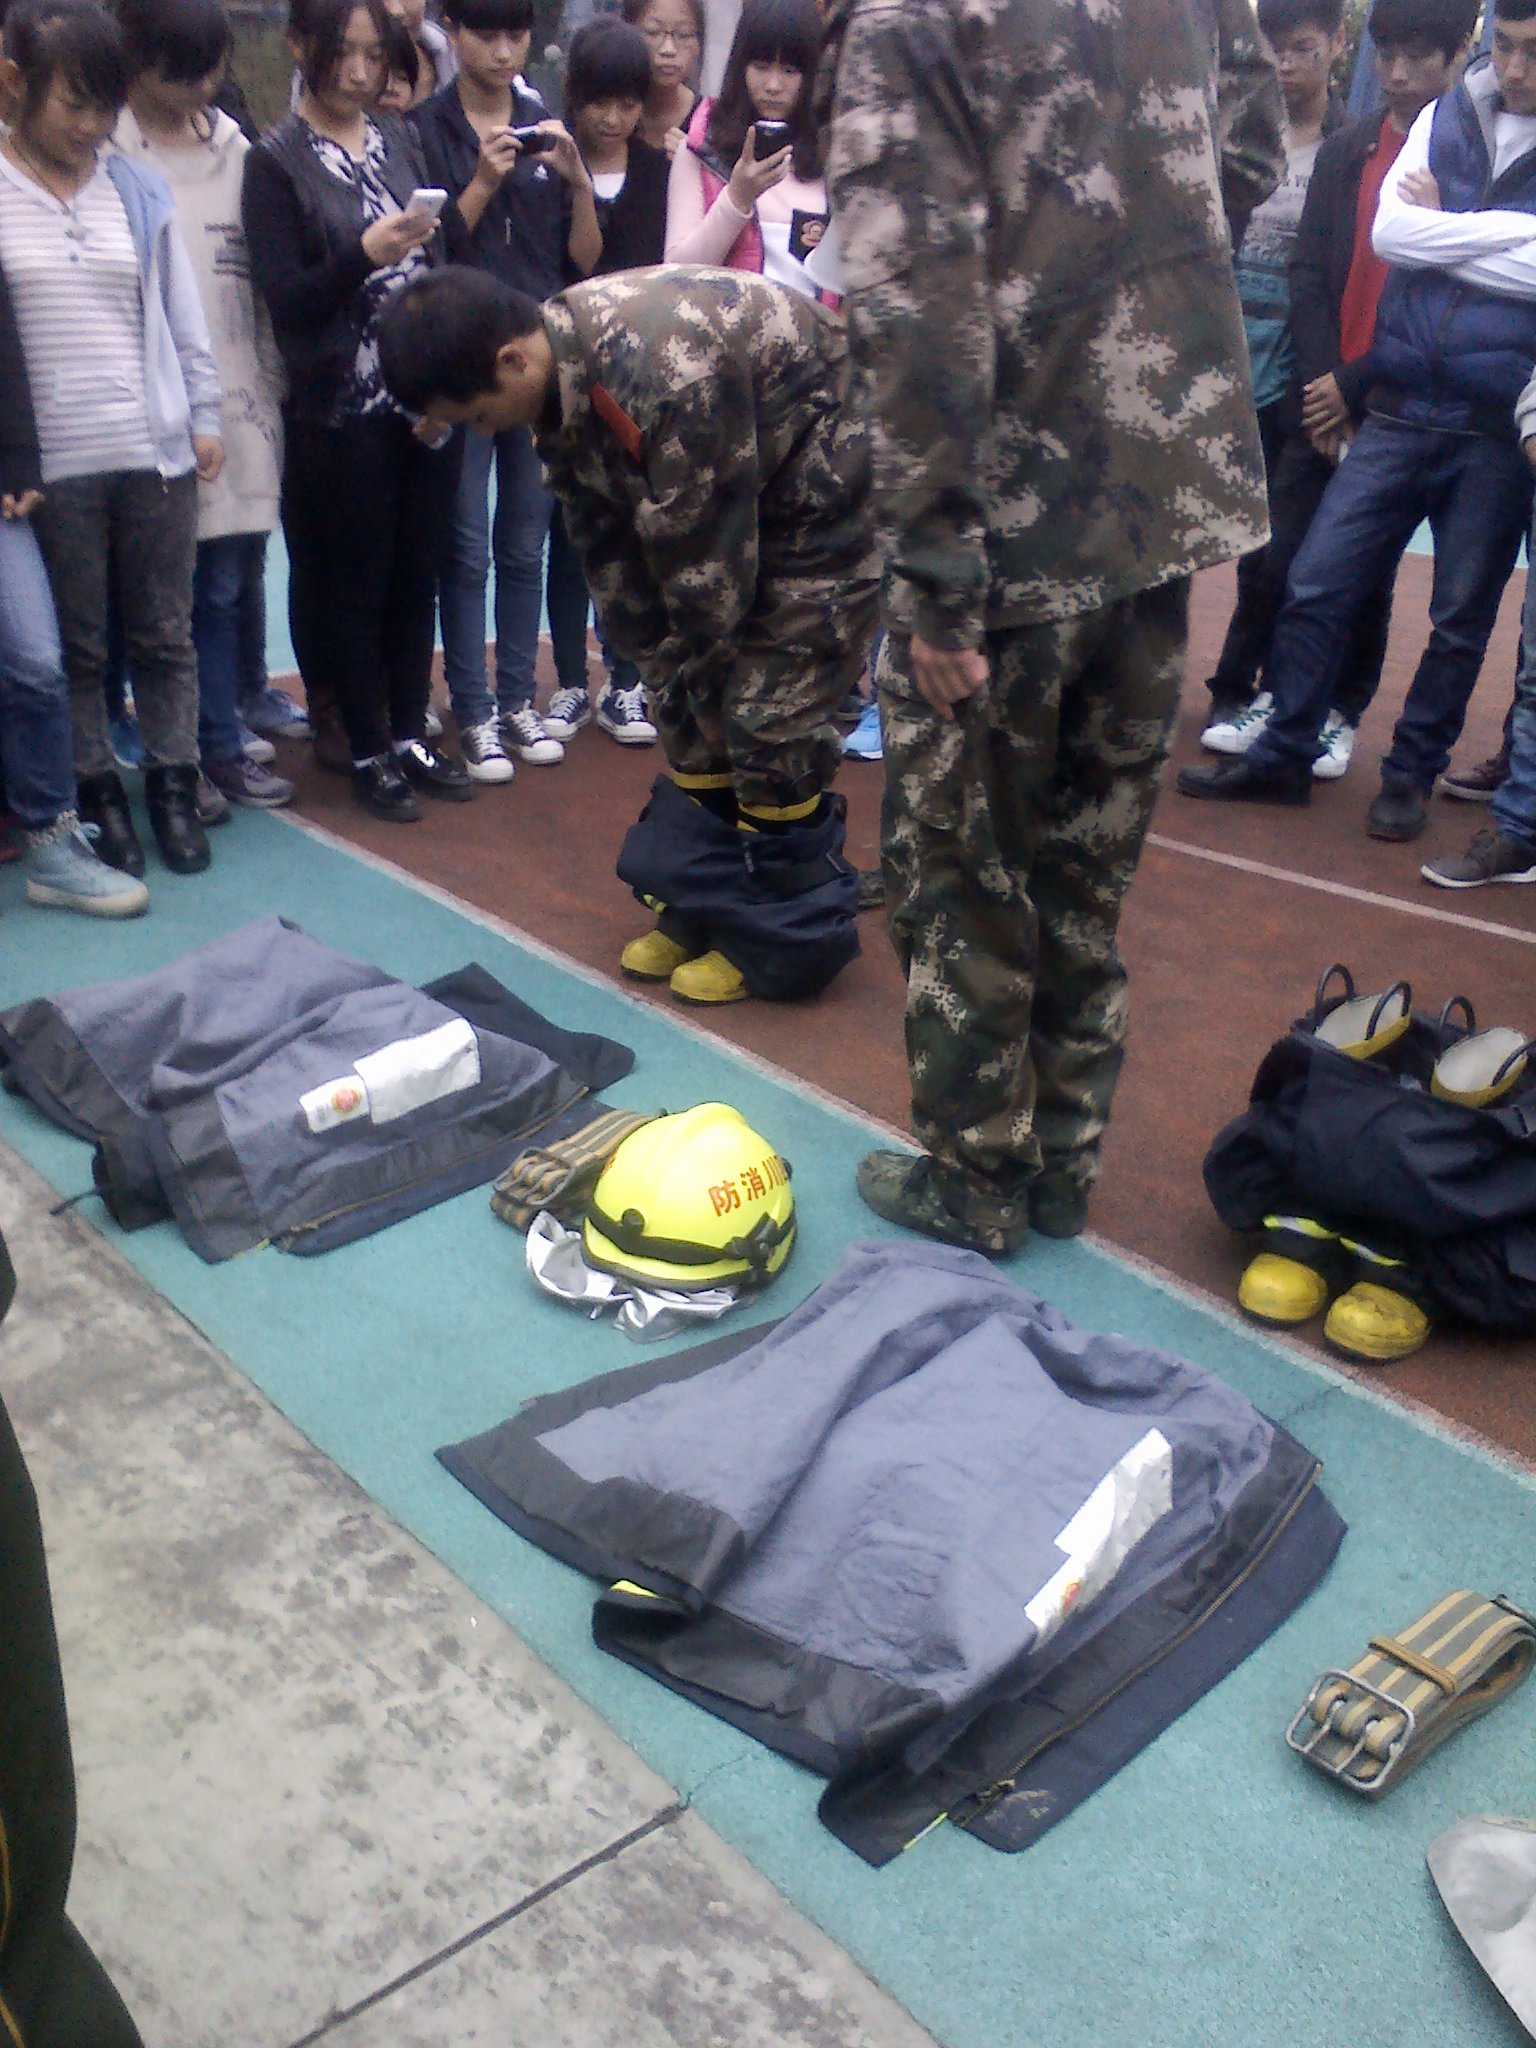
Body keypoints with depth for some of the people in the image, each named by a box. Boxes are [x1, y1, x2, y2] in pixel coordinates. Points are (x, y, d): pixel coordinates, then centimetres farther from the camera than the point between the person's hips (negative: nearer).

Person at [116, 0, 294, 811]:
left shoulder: (235, 150, 12)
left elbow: (263, 282, 14)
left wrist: (275, 389, 10)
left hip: (240, 402, 5)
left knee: (230, 578, 7)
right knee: (168, 585, 1)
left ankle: (216, 742, 17)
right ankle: (217, 743, 11)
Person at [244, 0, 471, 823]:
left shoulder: (398, 139, 10)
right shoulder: (275, 161, -4)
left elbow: (434, 260, 14)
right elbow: (284, 298, -10)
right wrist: (363, 255, -25)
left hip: (422, 396, 4)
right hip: (339, 411, -4)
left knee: (415, 574, 8)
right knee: (353, 583, 3)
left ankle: (411, 734, 20)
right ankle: (368, 752, 14)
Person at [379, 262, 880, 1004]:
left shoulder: (667, 374, -35)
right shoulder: (559, 382, -7)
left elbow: (704, 562, -25)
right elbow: (608, 549, -1)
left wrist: (696, 678, -11)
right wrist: (671, 680, 0)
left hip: (825, 493, -8)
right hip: (740, 493, 8)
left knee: (768, 717, -9)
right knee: (690, 701, 7)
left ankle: (786, 936, 6)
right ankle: (704, 907, 20)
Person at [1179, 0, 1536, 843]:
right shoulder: (1444, 119, 8)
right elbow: (1388, 232, -5)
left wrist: (1440, 228, -8)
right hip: (1399, 413, 3)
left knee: (1460, 619, 6)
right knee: (1316, 585, 1)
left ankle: (1411, 774, 21)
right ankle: (1281, 756, 14)